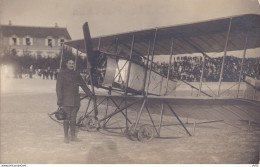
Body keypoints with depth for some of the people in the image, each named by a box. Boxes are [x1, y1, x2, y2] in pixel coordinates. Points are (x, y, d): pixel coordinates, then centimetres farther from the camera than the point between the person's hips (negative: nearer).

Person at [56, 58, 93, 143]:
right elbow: (58, 87, -4)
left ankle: (73, 136, 17)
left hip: (75, 101, 4)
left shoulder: (76, 74, 13)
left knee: (73, 119, 8)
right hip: (66, 101, -4)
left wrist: (91, 95, 13)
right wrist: (59, 100, -12)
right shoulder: (62, 74, -1)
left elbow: (83, 85, 18)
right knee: (66, 119, -1)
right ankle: (66, 137, 10)